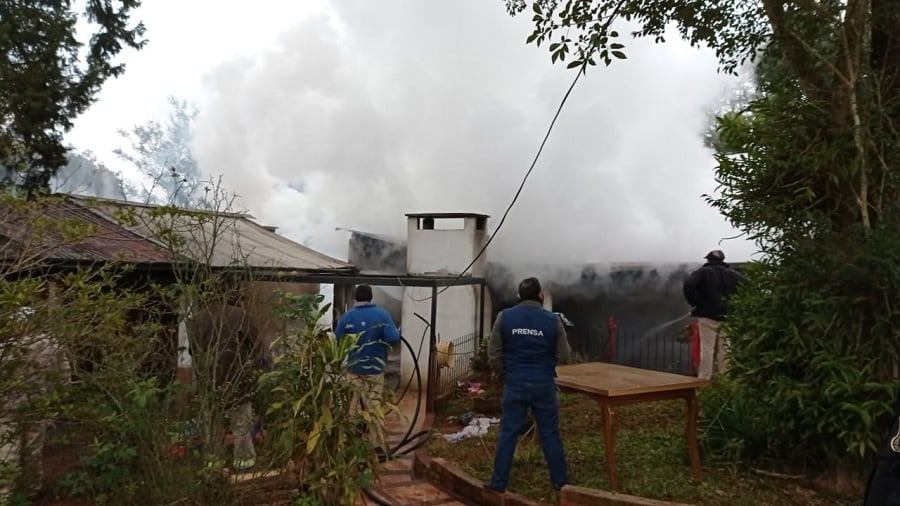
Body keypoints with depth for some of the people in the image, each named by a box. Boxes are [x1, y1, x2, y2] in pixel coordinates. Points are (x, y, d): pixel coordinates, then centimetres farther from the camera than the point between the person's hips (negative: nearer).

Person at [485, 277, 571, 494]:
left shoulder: (504, 317, -4)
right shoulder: (553, 320, -5)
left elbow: (493, 354, -1)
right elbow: (564, 356, 0)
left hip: (514, 384, 0)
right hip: (544, 384, 0)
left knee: (508, 433, 8)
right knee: (550, 433, 12)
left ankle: (499, 482, 14)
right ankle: (559, 480, 22)